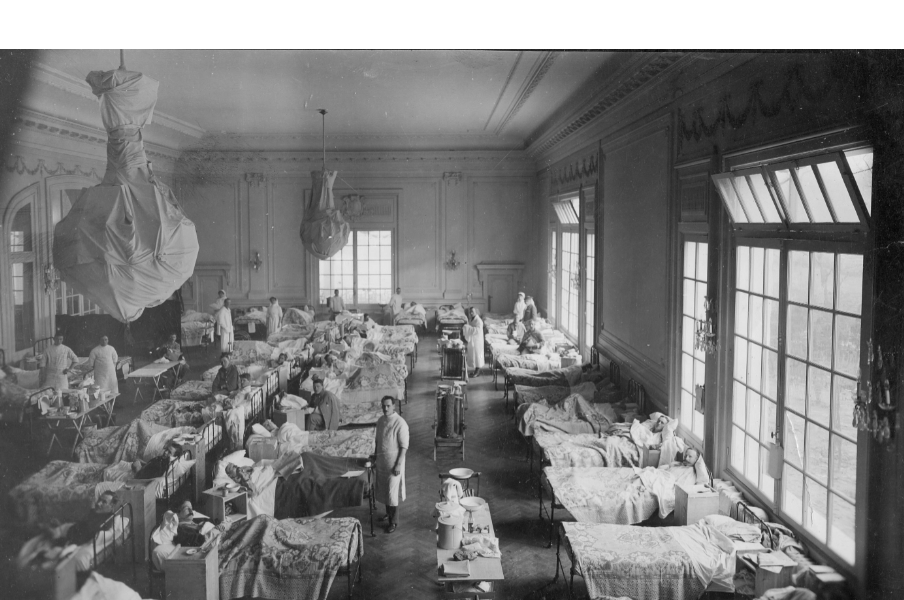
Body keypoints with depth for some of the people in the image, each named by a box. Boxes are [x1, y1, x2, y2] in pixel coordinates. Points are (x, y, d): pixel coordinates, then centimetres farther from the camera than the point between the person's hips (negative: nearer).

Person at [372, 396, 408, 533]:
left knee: (392, 492, 0)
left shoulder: (400, 423, -19)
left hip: (393, 463, -7)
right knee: (382, 489, 18)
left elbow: (404, 446, -17)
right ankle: (388, 513, 38)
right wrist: (375, 458, 15)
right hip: (381, 462, 7)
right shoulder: (380, 421, 3)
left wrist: (398, 465, -19)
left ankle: (393, 521, 13)